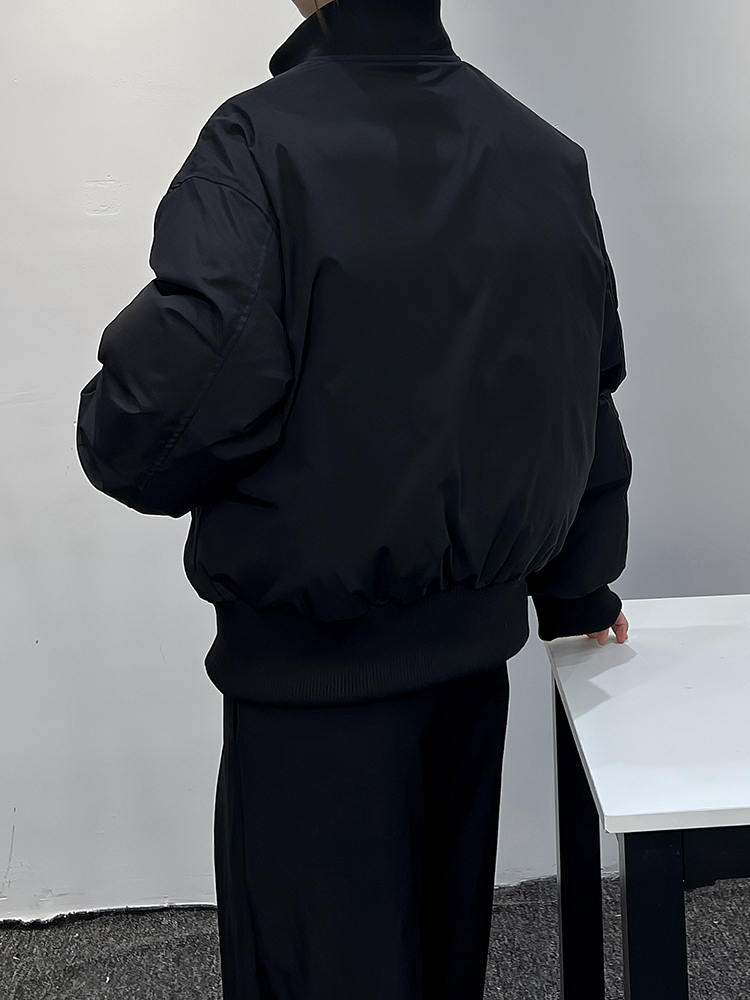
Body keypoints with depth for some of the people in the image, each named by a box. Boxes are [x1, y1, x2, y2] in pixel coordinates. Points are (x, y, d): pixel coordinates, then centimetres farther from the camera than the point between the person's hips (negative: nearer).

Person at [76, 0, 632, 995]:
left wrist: (114, 435, -5)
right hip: (478, 643, 6)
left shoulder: (261, 143, -17)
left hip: (316, 662, -6)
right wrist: (577, 592, 20)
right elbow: (590, 395, 8)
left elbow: (175, 399, -29)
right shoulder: (547, 156, 3)